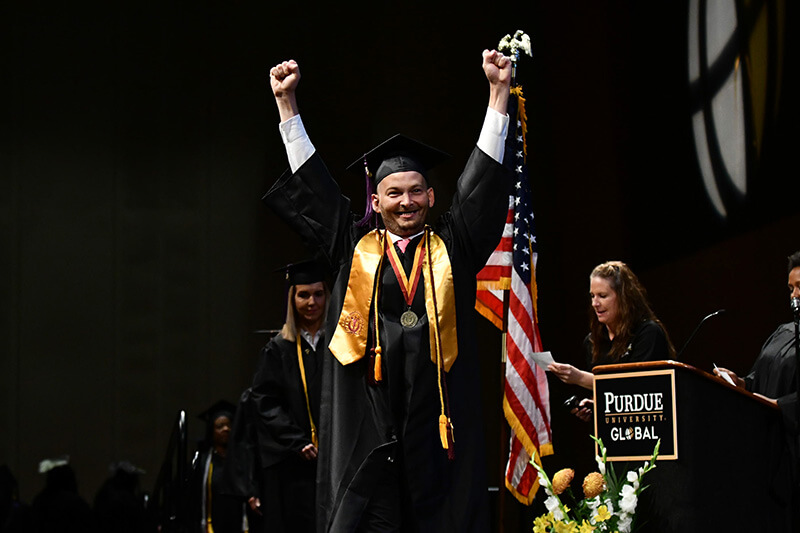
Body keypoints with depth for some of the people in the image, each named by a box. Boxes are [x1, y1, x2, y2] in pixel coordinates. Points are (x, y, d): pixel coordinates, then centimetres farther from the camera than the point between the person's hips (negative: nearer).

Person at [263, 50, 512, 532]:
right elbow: (310, 182, 14)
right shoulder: (355, 248, 12)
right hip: (367, 430, 0)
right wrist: (286, 102, 14)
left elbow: (484, 176, 11)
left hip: (440, 420, 0)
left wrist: (499, 91, 9)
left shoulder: (452, 248, 12)